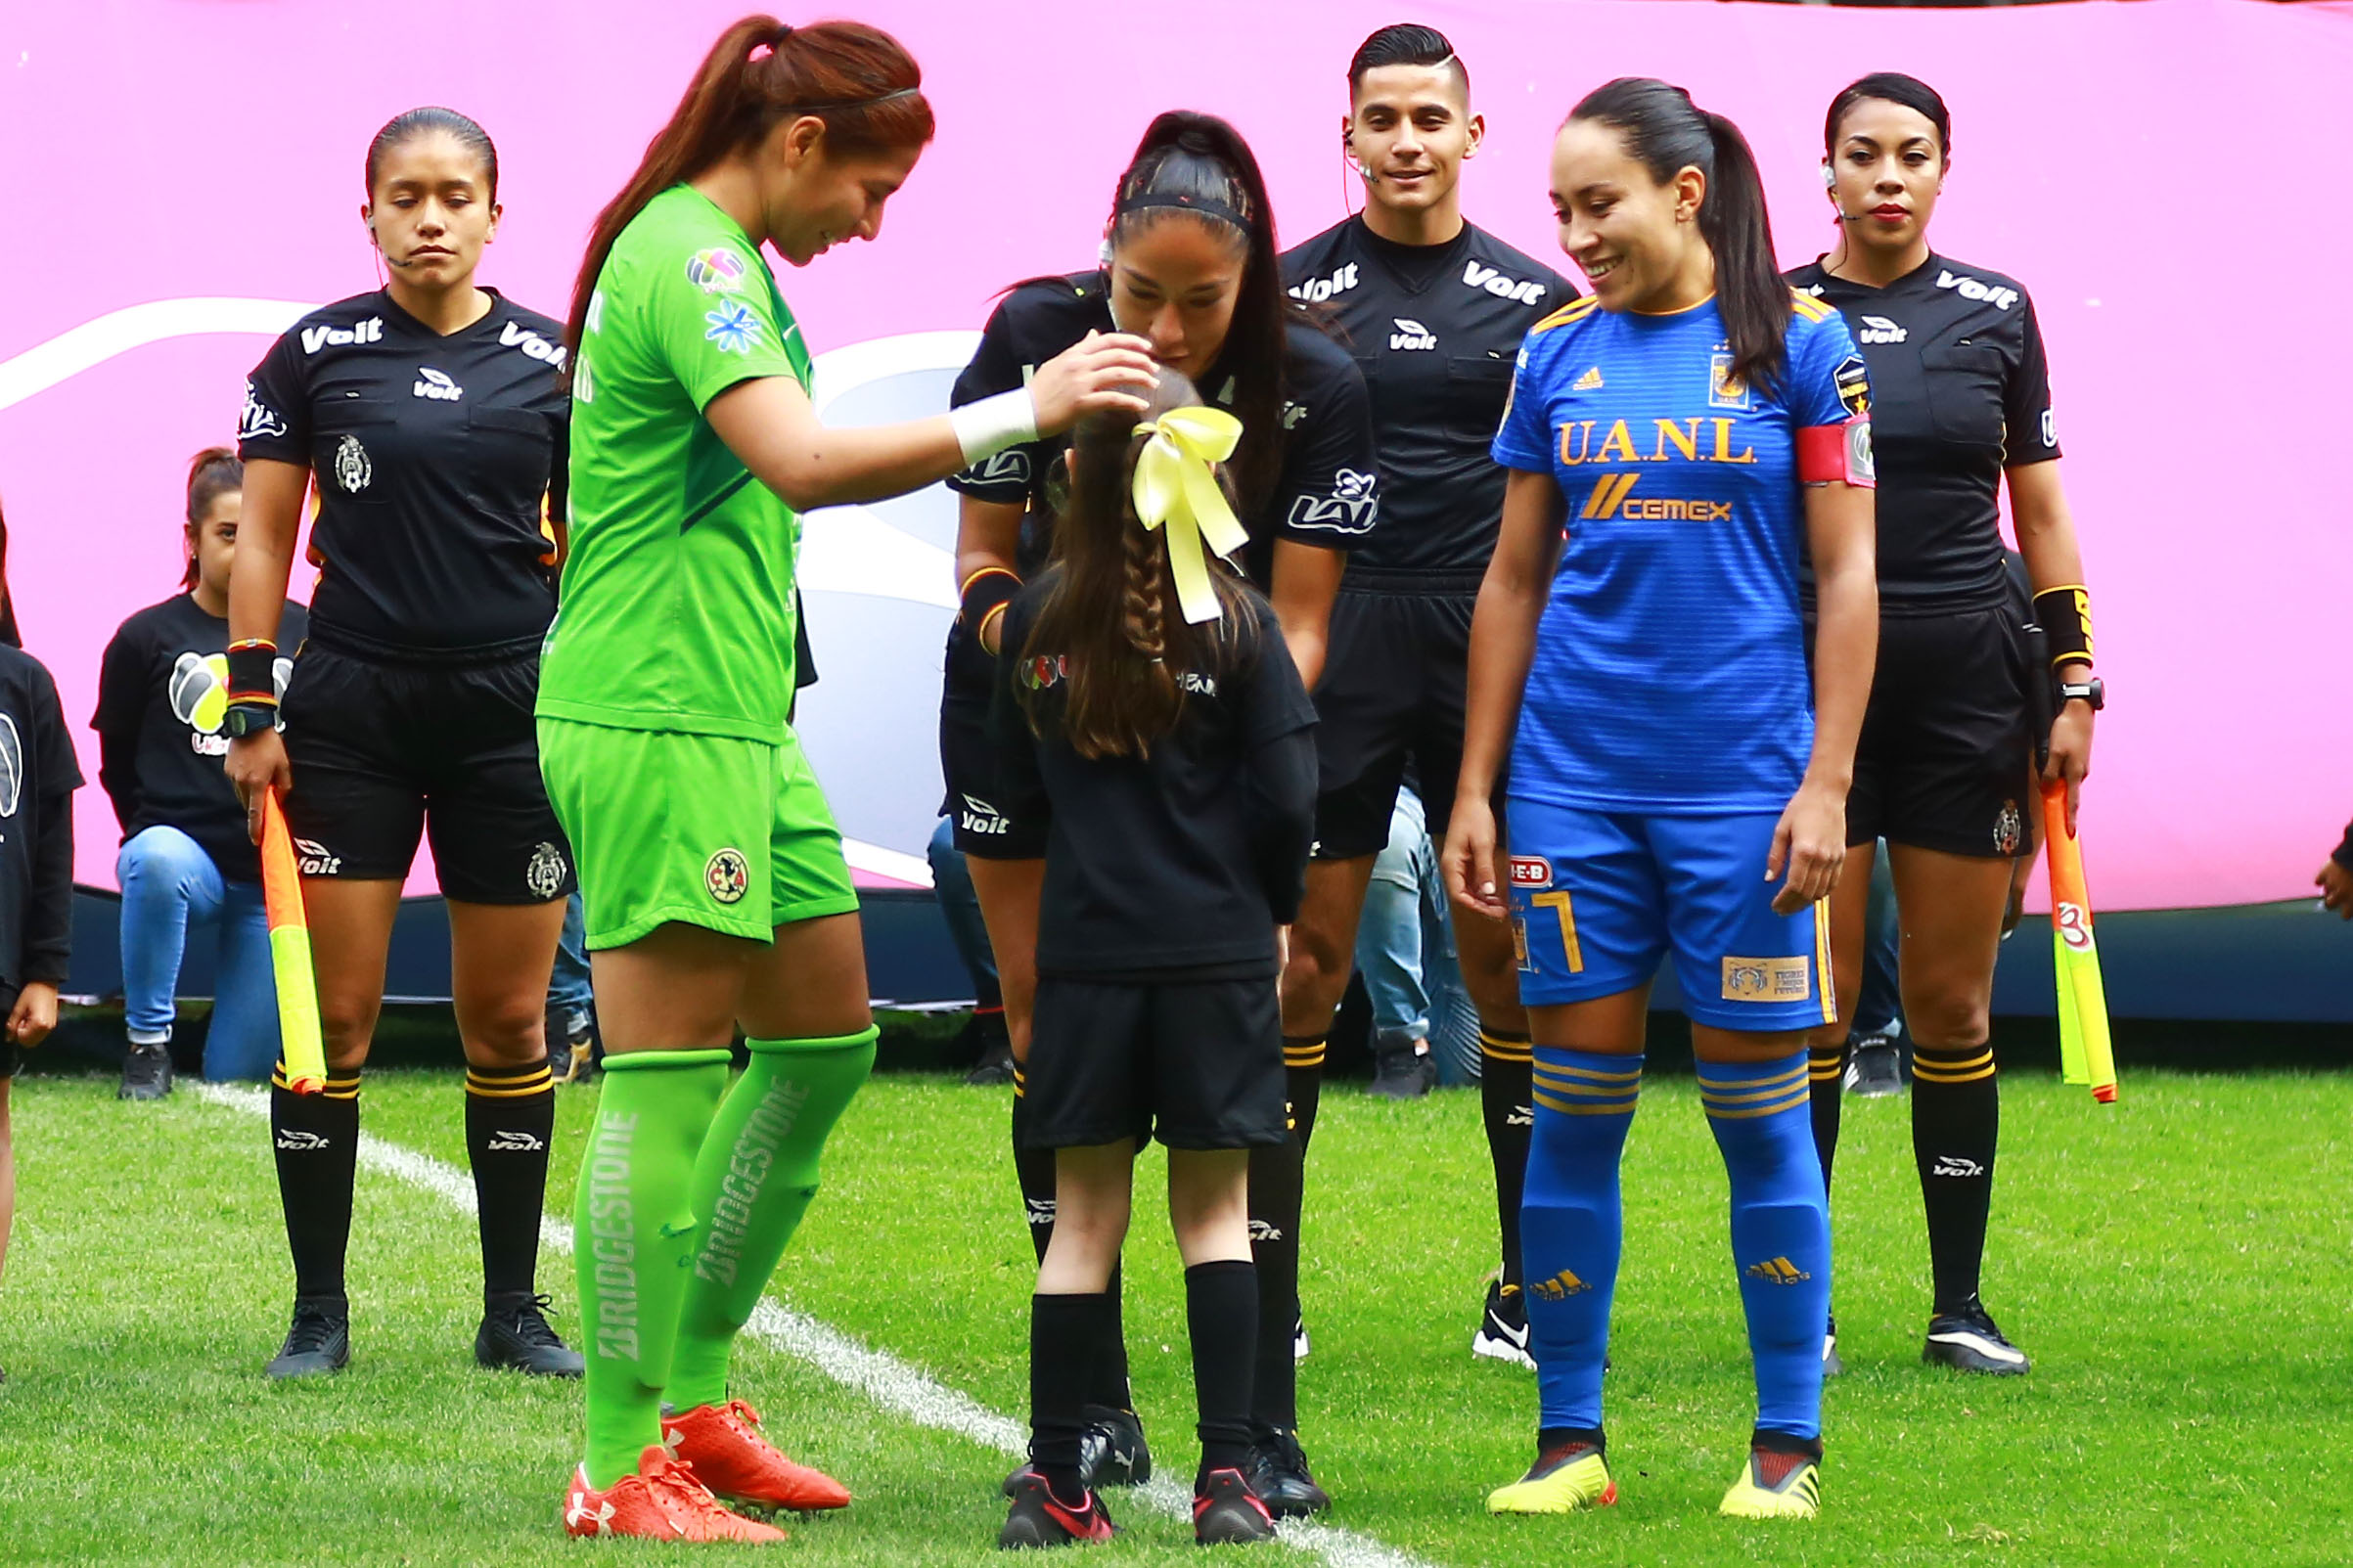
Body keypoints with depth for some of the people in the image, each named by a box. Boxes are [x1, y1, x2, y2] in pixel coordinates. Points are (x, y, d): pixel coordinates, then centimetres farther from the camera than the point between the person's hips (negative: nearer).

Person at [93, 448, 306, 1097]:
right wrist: (155, 837, 2)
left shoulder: (305, 635, 2)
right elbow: (118, 764, 9)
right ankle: (148, 1042, -20)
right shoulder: (147, 638, 1)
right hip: (183, 844, -1)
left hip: (275, 873, 1)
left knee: (241, 1068, -1)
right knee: (155, 862, -40)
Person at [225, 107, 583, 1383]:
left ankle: (513, 1313, 14)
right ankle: (318, 1314, 5)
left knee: (509, 1024, 5)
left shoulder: (551, 363, 3)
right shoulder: (315, 355, 1)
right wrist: (250, 709, -1)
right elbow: (263, 539, 4)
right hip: (352, 705, -1)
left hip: (511, 711, 1)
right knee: (331, 1017, -3)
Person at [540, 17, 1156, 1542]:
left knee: (827, 1042, 15)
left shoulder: (708, 256, 18)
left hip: (737, 716, 11)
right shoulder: (691, 257, -14)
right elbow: (803, 460, -28)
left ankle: (691, 1396, 21)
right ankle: (623, 1469, -5)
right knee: (670, 1080, -8)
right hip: (654, 718, -11)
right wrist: (1019, 414, -28)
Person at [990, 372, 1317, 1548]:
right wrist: (1272, 913, 10)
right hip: (1217, 952, -1)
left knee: (1084, 1218, 8)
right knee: (1213, 1211, 7)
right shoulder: (1234, 623, -7)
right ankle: (1225, 1475, 1)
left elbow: (1018, 791, 8)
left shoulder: (1035, 621, -2)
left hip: (1083, 953, 1)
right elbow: (1287, 797, -7)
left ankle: (1054, 1483, 5)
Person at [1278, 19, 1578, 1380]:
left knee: (1510, 960, 1)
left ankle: (1527, 1288, 8)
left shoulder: (1535, 300, 9)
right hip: (1333, 658, -1)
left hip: (1490, 657, 1)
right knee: (1307, 957, -3)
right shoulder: (1291, 292, 5)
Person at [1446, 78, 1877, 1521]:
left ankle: (1788, 1445, 8)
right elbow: (1514, 583, 13)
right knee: (1576, 1099, 3)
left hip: (1742, 778, -3)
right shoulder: (1557, 357, 8)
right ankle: (1570, 1441, 10)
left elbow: (1848, 575, -2)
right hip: (1574, 778, 3)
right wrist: (1474, 790, 9)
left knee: (1758, 1100, 0)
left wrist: (1826, 784, -8)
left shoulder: (1796, 344, -1)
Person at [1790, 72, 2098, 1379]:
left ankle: (1960, 1304, 9)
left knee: (1951, 1002, 3)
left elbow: (2041, 510, 11)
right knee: (1811, 1003, -3)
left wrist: (2076, 682, 5)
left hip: (1965, 683, 1)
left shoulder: (1995, 315, 6)